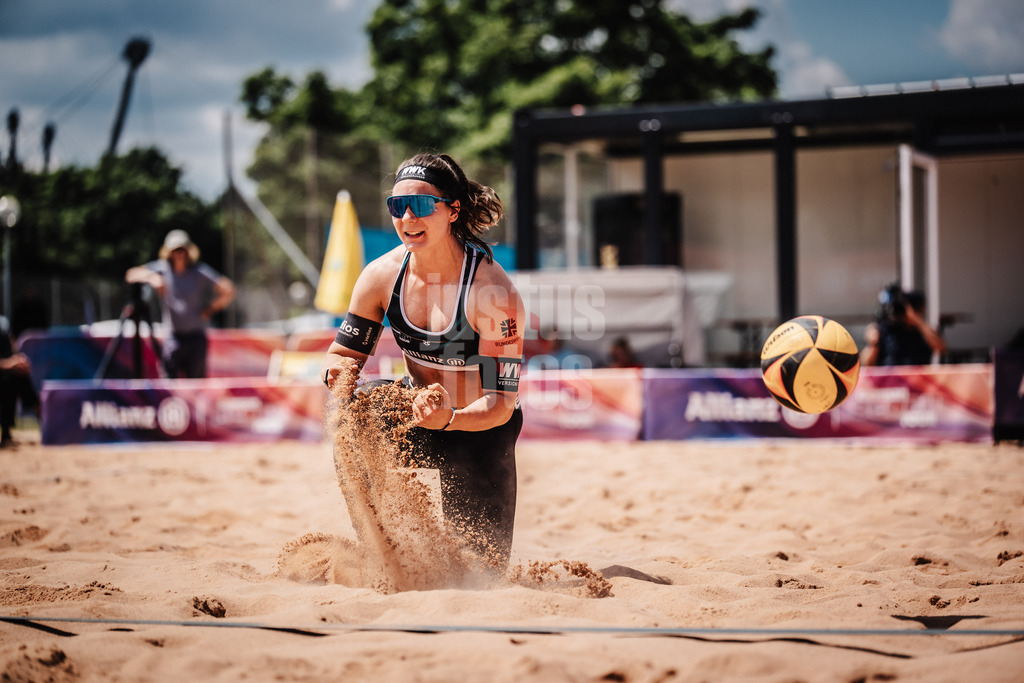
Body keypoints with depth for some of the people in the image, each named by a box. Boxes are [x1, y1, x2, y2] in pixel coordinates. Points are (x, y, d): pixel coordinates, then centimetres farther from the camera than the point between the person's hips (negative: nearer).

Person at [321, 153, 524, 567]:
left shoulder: (492, 292, -30)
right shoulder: (381, 276, -16)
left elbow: (501, 402, -29)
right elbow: (345, 351, -2)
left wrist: (449, 419, -50)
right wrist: (337, 371, -28)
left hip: (483, 429, -3)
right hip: (417, 413, 3)